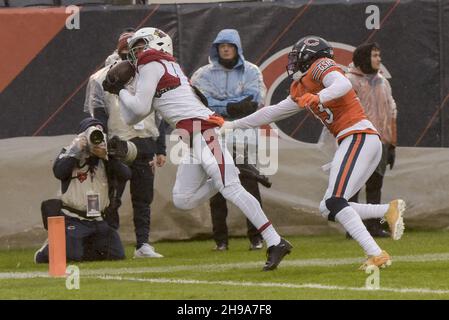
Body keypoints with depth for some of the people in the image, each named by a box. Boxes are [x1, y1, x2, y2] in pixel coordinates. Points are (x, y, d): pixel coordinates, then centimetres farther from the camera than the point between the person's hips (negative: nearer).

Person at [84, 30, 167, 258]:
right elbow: (96, 116, -5)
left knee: (143, 198, 5)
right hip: (117, 144, -4)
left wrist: (160, 149, 12)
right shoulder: (103, 79, 0)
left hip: (145, 145, 4)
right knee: (112, 199, -5)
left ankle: (143, 244, 9)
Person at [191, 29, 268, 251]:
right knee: (216, 191, 2)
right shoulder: (204, 74, 8)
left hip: (243, 137, -1)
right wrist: (233, 106, -16)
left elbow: (254, 102, -7)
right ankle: (220, 239, 8)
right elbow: (203, 103, -8)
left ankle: (256, 237, -3)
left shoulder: (251, 72, 8)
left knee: (249, 186, -7)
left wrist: (220, 105, -11)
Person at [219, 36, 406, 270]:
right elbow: (272, 113, 35)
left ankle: (376, 255, -30)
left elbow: (344, 85, -21)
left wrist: (317, 98, -38)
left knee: (334, 203, -21)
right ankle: (390, 210, -4)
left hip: (358, 136, -9)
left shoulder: (320, 66, -1)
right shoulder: (301, 89, 25)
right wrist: (233, 125, 40)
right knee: (328, 208, 4)